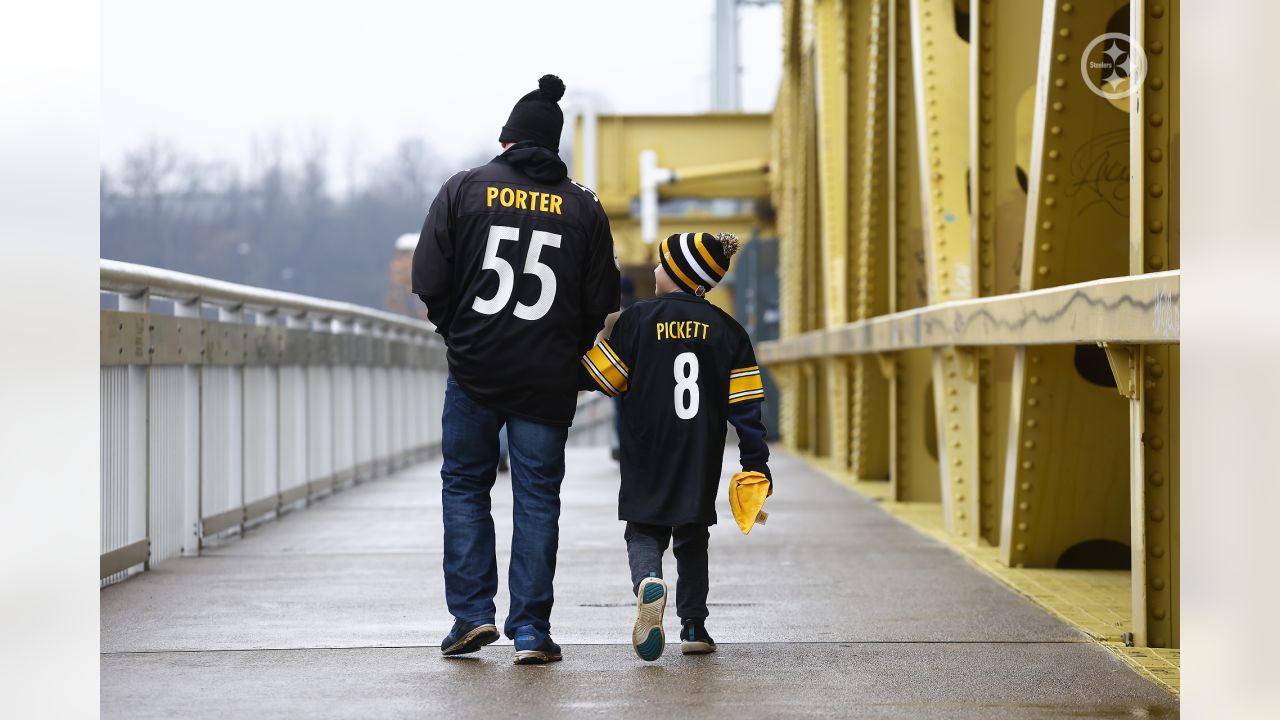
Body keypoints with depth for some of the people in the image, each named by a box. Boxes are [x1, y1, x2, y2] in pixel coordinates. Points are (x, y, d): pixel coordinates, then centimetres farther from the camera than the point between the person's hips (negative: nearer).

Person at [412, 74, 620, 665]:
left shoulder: (464, 189, 0)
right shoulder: (583, 207, 3)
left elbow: (429, 282, -5)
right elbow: (601, 303, 1)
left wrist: (458, 334, 12)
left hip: (474, 371, -1)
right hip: (548, 382, 1)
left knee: (464, 486, 14)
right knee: (537, 497, 6)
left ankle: (472, 612, 6)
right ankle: (531, 630, 4)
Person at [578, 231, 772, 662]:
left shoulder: (639, 319, -5)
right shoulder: (727, 330, 2)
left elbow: (601, 378, -2)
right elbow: (745, 406, -1)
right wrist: (755, 465, 2)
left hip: (647, 464, -2)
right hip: (700, 465, 2)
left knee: (643, 533, 6)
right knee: (692, 538, 18)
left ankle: (648, 582, -26)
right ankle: (694, 626, 13)